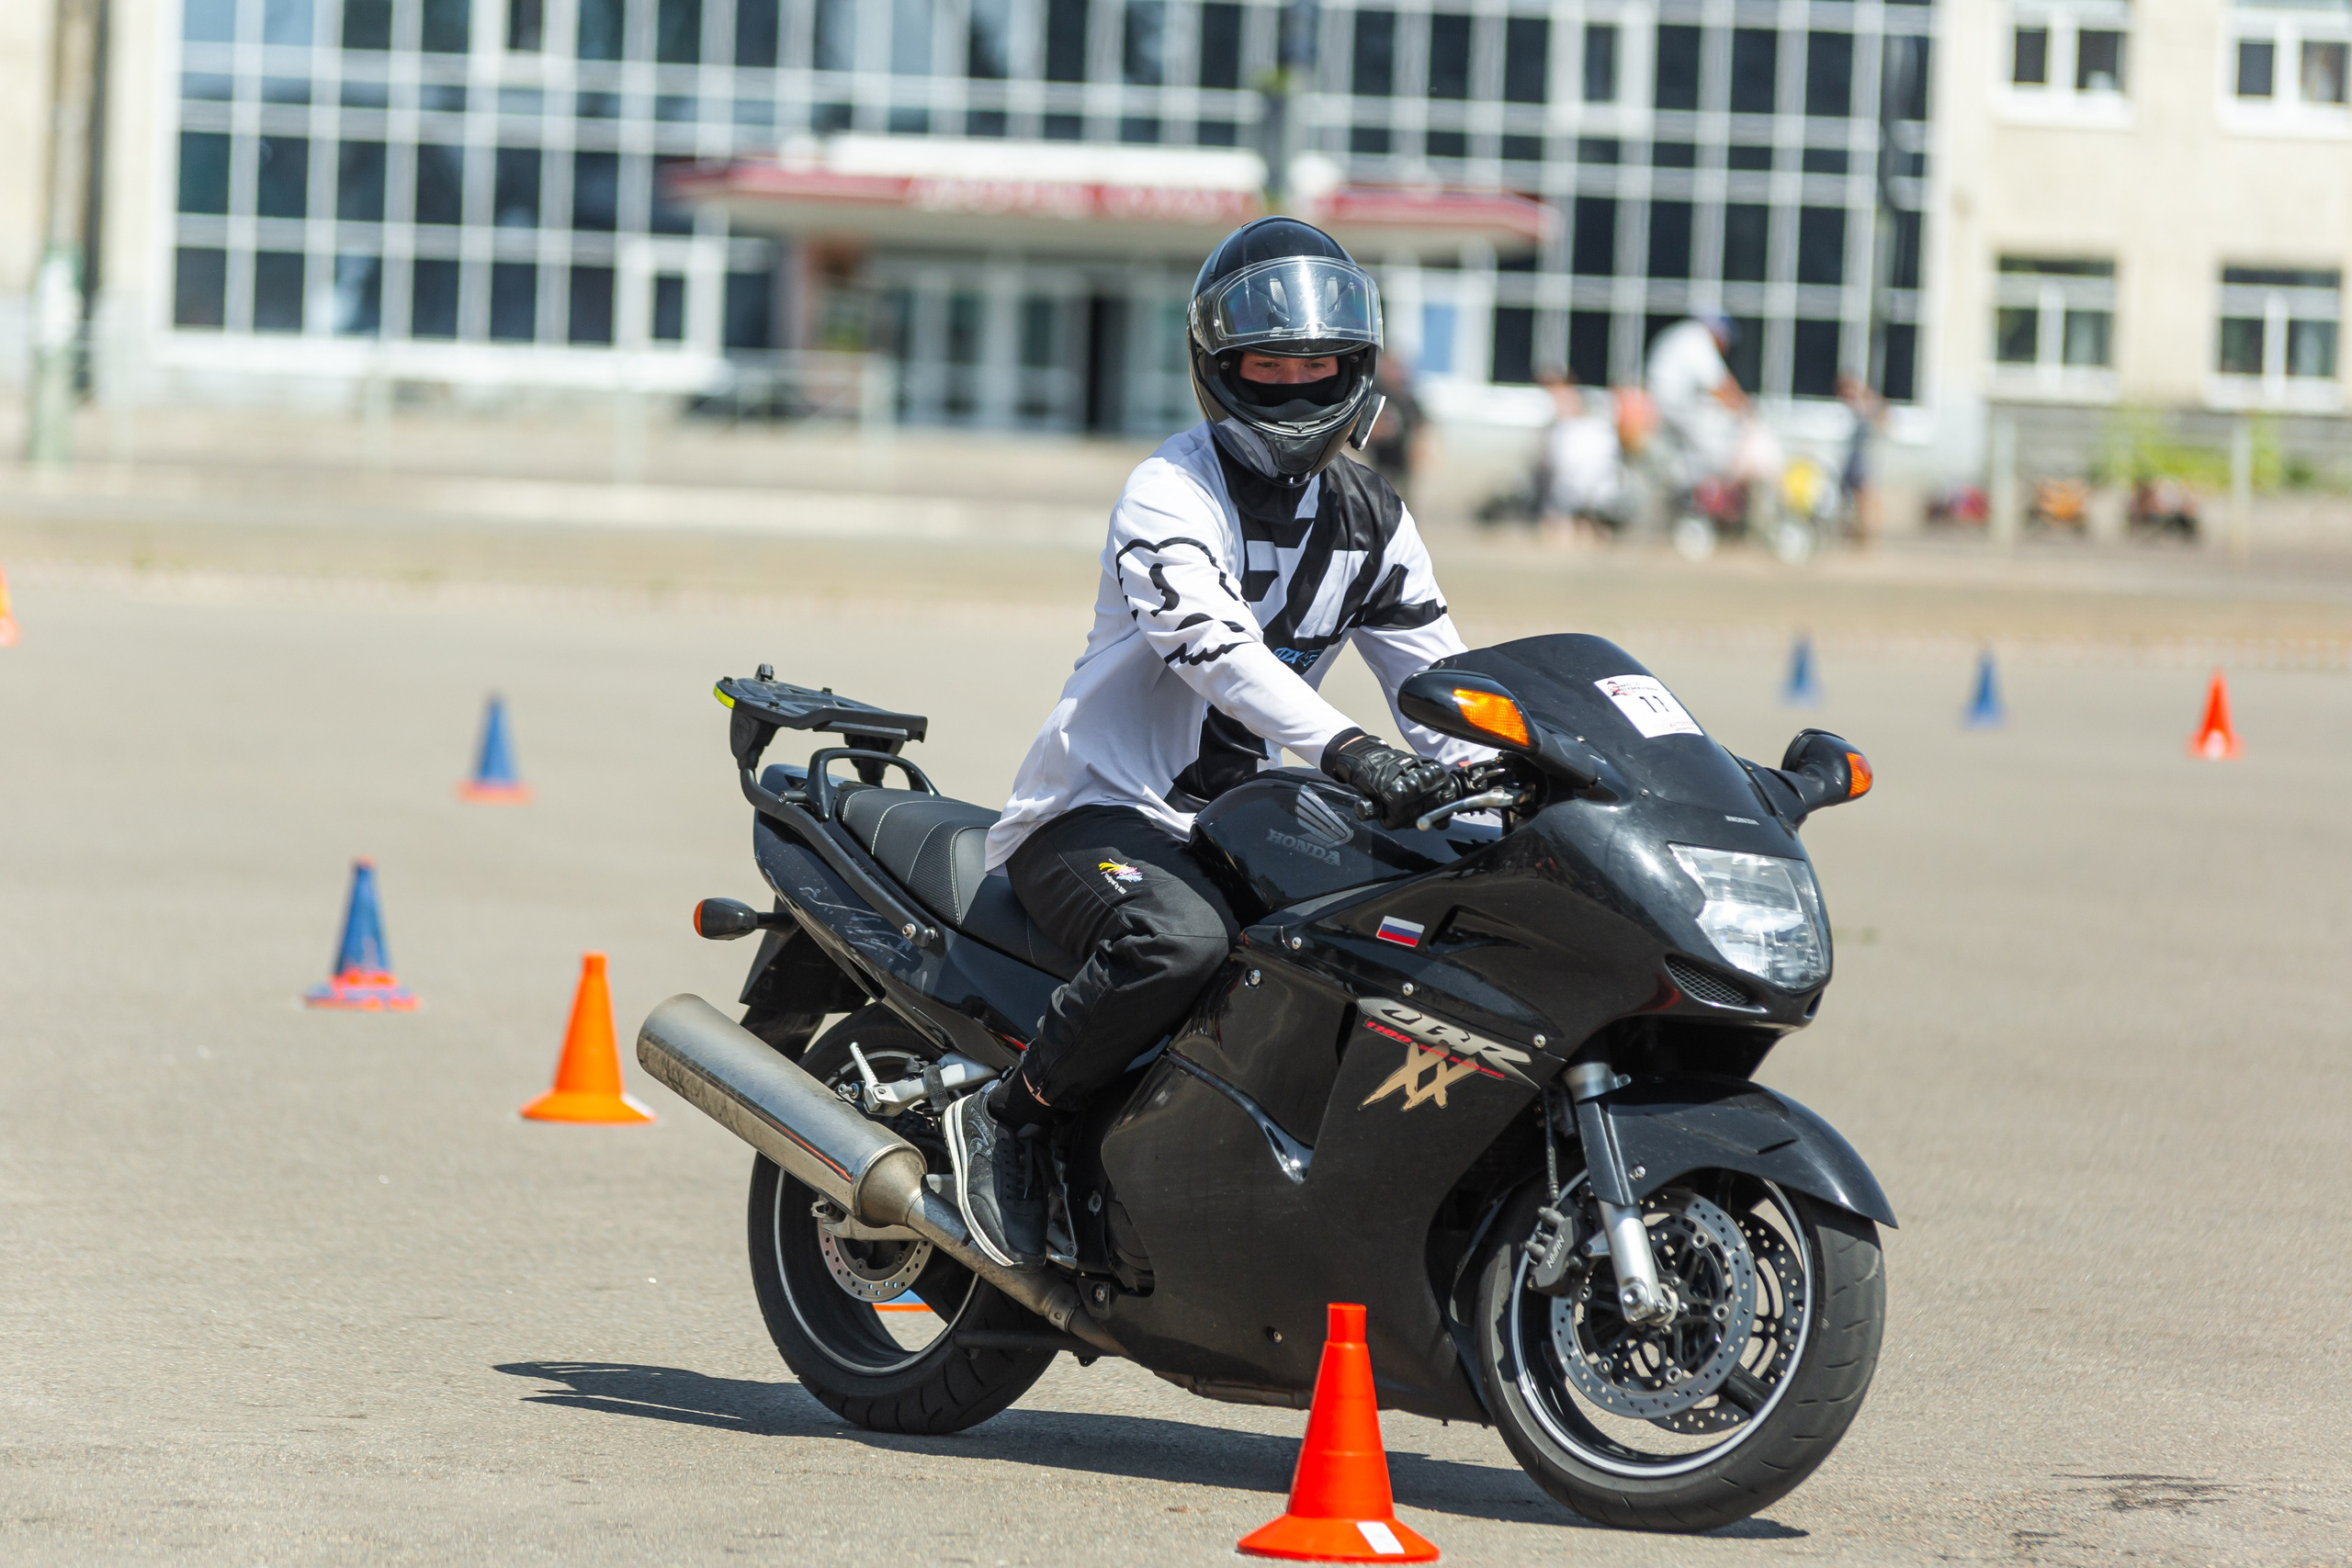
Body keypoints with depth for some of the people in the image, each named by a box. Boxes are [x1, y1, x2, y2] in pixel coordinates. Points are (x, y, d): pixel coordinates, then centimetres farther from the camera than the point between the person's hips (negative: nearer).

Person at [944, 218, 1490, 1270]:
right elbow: (1211, 642, -30)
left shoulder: (1370, 519, 11)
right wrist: (1345, 750, -44)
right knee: (1179, 937, -38)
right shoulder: (1171, 490, -13)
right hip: (1098, 812, -7)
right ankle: (1006, 1121, -17)